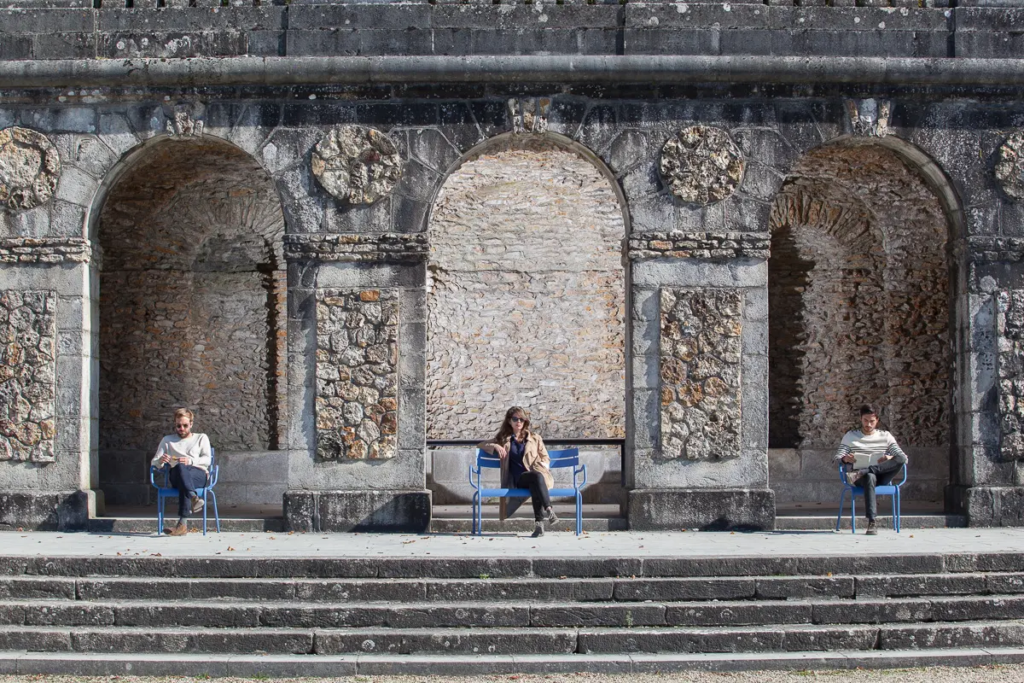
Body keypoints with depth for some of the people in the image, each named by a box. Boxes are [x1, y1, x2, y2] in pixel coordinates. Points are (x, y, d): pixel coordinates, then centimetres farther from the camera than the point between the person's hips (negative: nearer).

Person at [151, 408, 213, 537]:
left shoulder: (201, 438, 24)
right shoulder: (167, 440, 28)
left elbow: (207, 459, 7)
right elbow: (154, 462, 18)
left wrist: (191, 461, -13)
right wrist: (161, 461, -8)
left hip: (199, 474, -1)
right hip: (176, 476, 1)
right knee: (180, 468, -39)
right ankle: (194, 498, -61)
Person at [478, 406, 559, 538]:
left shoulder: (535, 438, 22)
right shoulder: (504, 439, 22)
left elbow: (545, 458, 21)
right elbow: (481, 445, 23)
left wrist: (541, 466, -3)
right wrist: (495, 446, 2)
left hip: (537, 476, 1)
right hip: (518, 479, -1)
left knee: (536, 480, -40)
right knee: (537, 477, -38)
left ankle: (539, 521, -45)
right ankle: (548, 510, -44)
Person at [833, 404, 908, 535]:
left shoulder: (885, 436, 16)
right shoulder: (850, 436, 15)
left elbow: (903, 458, 6)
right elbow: (837, 457, 4)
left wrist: (890, 458, -18)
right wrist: (845, 458, -21)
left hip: (882, 477, 2)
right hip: (861, 480, -1)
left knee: (900, 459, -28)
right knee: (870, 477, -41)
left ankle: (860, 473, -38)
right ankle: (871, 523, -48)